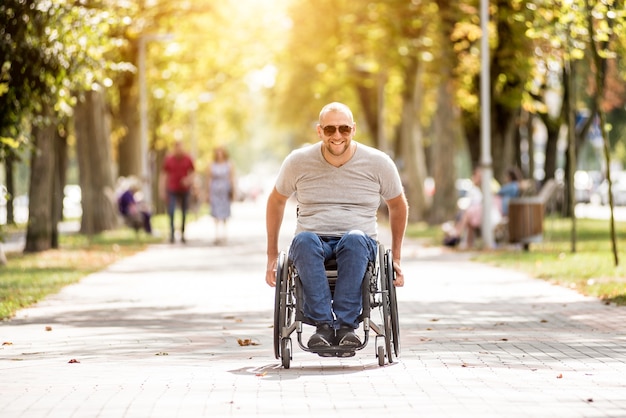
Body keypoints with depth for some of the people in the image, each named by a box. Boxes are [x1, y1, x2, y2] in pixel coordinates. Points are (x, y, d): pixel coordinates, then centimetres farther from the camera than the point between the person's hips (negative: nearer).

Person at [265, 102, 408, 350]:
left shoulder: (378, 163, 4)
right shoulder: (298, 162, 4)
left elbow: (398, 205, 18)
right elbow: (276, 201, 19)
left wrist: (396, 257, 17)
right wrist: (272, 255, 18)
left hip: (360, 244, 0)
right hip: (313, 242, 0)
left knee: (354, 238, -38)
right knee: (304, 240, -37)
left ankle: (346, 324, -39)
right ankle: (323, 324, -41)